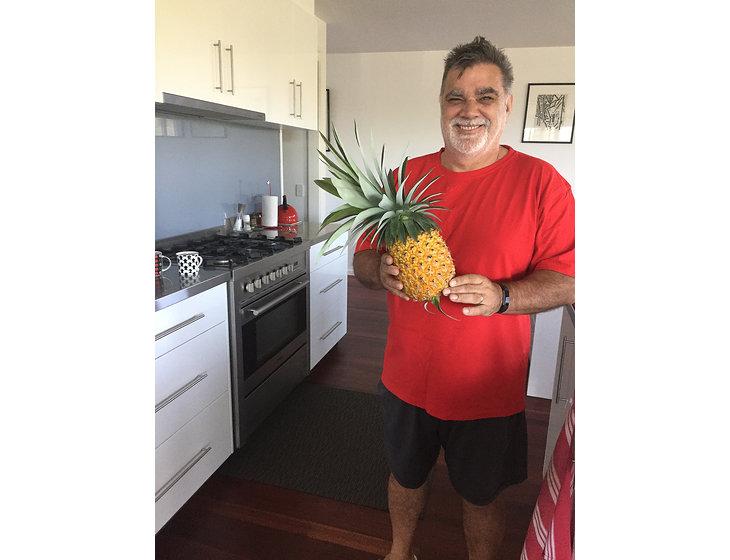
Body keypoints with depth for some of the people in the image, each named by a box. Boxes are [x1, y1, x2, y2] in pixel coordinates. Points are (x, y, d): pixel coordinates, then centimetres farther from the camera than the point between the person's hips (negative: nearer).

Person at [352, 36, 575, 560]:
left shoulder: (540, 181, -9)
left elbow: (567, 279, -10)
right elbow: (363, 256, 4)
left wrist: (501, 296, -28)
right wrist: (381, 270, -19)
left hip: (488, 388, -3)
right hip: (407, 376, 3)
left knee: (482, 496, 19)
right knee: (406, 475, 24)